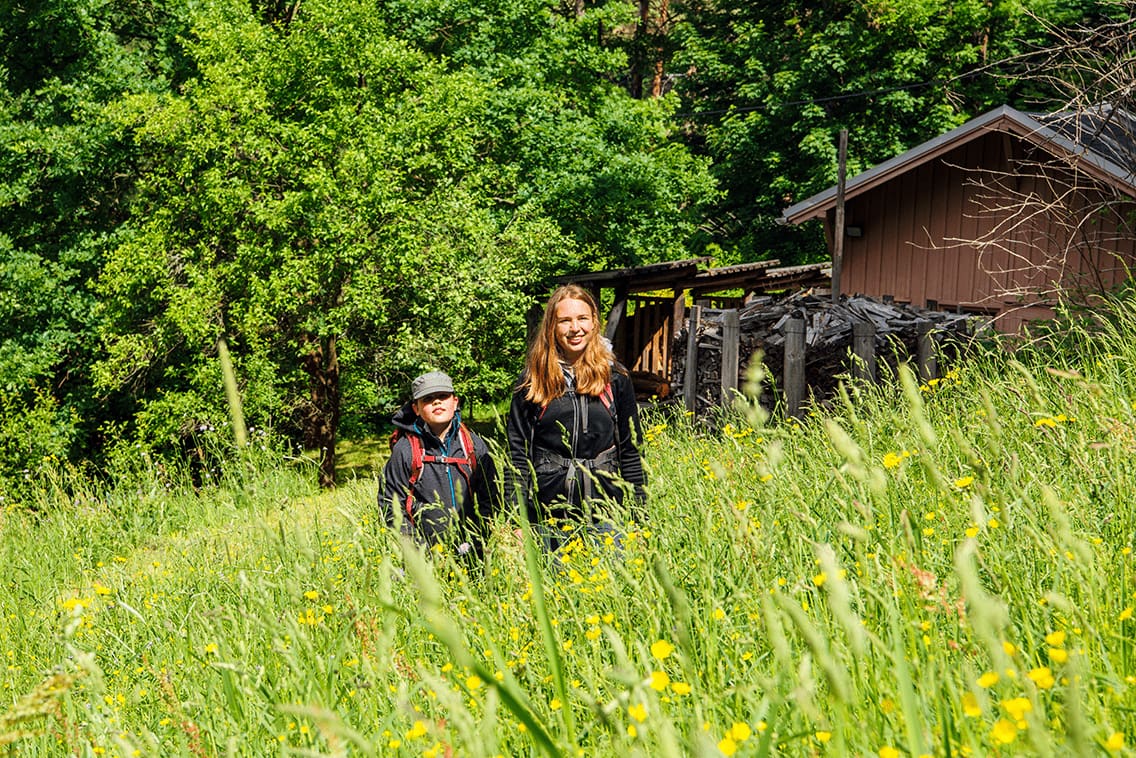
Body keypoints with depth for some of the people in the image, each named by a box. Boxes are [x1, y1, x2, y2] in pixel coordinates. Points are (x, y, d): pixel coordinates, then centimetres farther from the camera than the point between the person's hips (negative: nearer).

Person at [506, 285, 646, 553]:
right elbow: (517, 454, 3)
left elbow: (630, 452, 8)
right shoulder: (532, 382, 4)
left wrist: (638, 518, 3)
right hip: (548, 516, 0)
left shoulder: (615, 378, 6)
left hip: (605, 517, 1)